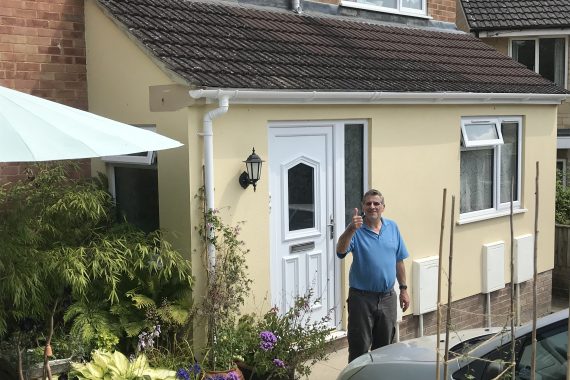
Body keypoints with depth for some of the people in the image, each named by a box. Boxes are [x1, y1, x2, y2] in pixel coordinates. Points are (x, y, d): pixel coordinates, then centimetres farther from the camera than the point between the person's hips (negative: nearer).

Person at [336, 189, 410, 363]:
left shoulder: (392, 227, 4)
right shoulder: (356, 230, -9)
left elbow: (399, 261, 11)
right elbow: (340, 251, -28)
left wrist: (403, 289, 10)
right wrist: (351, 229, -43)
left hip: (388, 297, 4)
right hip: (361, 298, -4)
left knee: (384, 347, 16)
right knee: (359, 348, 2)